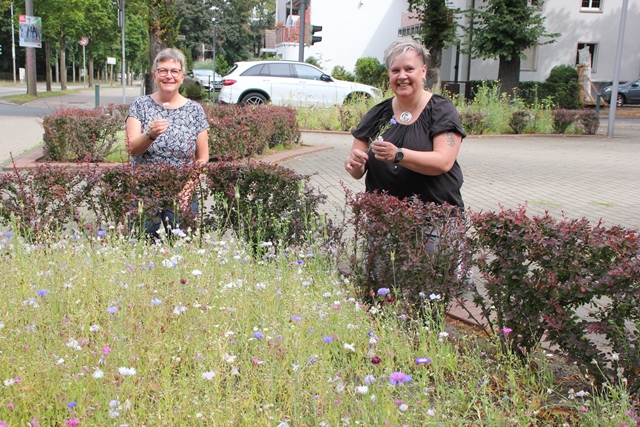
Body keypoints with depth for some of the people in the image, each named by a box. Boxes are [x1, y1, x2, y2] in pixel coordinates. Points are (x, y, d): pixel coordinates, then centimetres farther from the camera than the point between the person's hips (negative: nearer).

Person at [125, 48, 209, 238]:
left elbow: (203, 159, 7)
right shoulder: (140, 105, 5)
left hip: (182, 198, 1)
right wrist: (150, 135, -26)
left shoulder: (195, 110, 6)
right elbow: (131, 148, -6)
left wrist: (189, 186, -9)